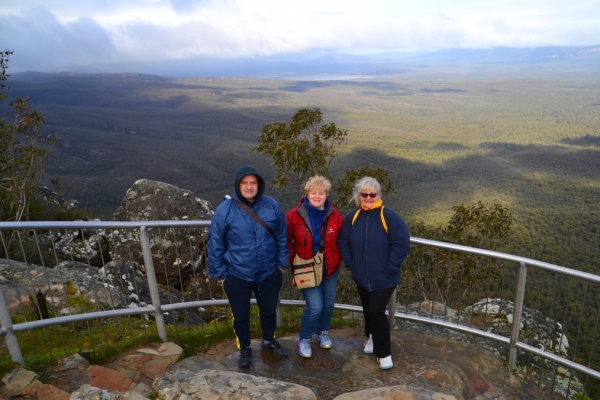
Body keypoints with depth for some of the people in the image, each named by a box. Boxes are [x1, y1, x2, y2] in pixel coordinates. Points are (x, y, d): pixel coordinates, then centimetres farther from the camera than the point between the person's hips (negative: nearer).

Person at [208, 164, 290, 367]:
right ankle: (245, 349, 44)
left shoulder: (272, 206, -10)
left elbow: (282, 238, 2)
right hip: (237, 276, -2)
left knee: (269, 310, 23)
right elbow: (215, 244, -8)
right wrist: (220, 273, -5)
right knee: (241, 315, 18)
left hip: (269, 273, 2)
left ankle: (269, 341, 50)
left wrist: (281, 264, 4)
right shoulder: (225, 210, -16)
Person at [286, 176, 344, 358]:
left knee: (328, 303, 16)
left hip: (330, 268, 4)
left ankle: (323, 332, 45)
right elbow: (286, 240, -4)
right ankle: (304, 340, 18)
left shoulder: (335, 215, -7)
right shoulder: (294, 215, -14)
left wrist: (338, 258, -1)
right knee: (315, 306, -9)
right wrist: (293, 260, -8)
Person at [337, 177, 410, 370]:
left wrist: (390, 267, -16)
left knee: (376, 311, -6)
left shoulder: (389, 217, -16)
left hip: (384, 278, -4)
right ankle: (371, 336, 47)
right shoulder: (352, 218, -2)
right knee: (368, 310, 20)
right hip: (361, 277, 5)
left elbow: (402, 243, -18)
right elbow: (343, 242, 6)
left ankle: (384, 353, 13)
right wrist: (350, 264, 0)